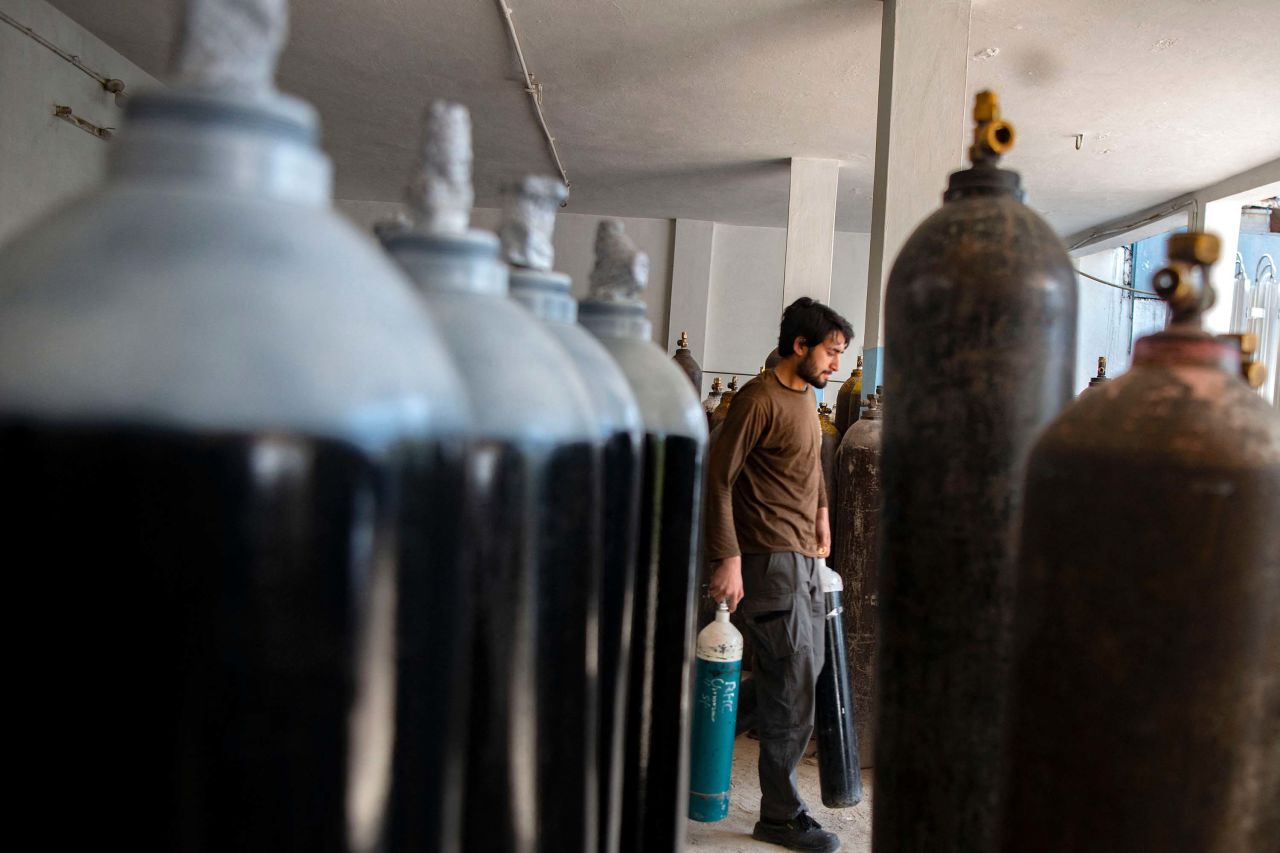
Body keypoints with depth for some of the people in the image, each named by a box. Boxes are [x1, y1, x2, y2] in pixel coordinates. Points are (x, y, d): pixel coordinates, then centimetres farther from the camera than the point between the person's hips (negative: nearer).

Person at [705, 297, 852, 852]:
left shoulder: (807, 396, 14)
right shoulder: (759, 399, -15)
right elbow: (719, 478, -19)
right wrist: (727, 558, -23)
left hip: (805, 558, 10)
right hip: (769, 558, -9)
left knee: (801, 677, 15)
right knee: (792, 685, -5)